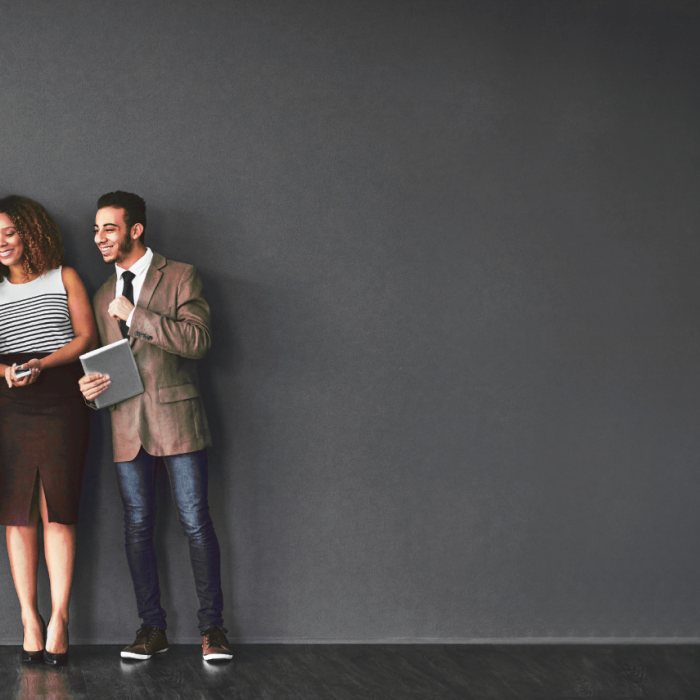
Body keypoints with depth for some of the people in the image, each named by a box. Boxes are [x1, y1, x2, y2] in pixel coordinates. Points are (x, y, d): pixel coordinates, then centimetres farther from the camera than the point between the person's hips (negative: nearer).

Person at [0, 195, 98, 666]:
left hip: (61, 403, -2)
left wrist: (41, 364, -11)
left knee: (58, 512, -7)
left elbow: (87, 337, 3)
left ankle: (59, 618, -5)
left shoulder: (64, 278, 10)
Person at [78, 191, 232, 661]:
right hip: (126, 423, 5)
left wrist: (136, 315, -14)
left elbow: (198, 340, -13)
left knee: (195, 523, -5)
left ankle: (212, 626, 4)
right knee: (138, 527, 5)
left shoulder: (180, 277, 0)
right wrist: (91, 385, 0)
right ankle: (152, 628, 13)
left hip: (176, 416, -5)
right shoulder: (103, 296, 18)